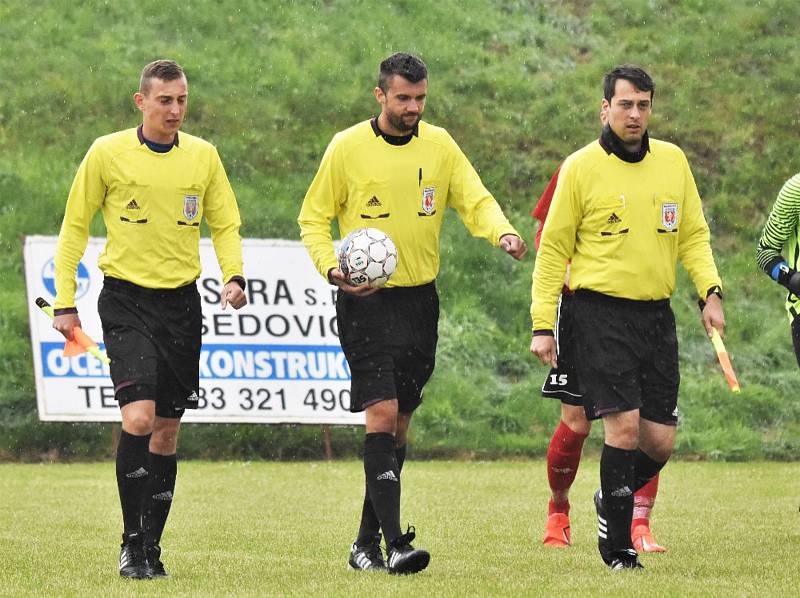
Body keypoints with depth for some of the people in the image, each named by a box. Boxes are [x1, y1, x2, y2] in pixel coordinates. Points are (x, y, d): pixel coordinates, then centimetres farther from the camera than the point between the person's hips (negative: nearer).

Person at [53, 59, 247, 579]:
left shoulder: (203, 156, 5)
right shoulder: (108, 153, -3)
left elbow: (225, 225, 13)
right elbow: (75, 227, 4)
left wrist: (234, 276, -5)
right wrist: (65, 302, 0)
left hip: (182, 302, 4)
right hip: (127, 301, -4)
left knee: (167, 429, 8)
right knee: (139, 418, -18)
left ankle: (152, 545, 17)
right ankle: (131, 543, -8)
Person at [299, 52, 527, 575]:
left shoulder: (439, 145, 5)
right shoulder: (347, 148, -4)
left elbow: (475, 199, -1)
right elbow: (314, 218, 1)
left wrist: (502, 232, -22)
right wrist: (331, 267, -16)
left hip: (420, 298, 4)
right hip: (366, 302, -4)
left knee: (399, 424, 9)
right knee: (382, 415, -16)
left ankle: (367, 541, 20)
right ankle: (395, 541, -21)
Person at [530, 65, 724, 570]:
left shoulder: (672, 161, 9)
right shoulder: (581, 168, -3)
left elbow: (693, 234, 16)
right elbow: (553, 248, 1)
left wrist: (710, 291, -1)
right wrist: (543, 325, -3)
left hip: (657, 314, 4)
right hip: (601, 313, -4)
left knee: (660, 440, 2)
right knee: (624, 424, -14)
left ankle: (611, 501, 32)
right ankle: (618, 547, -2)